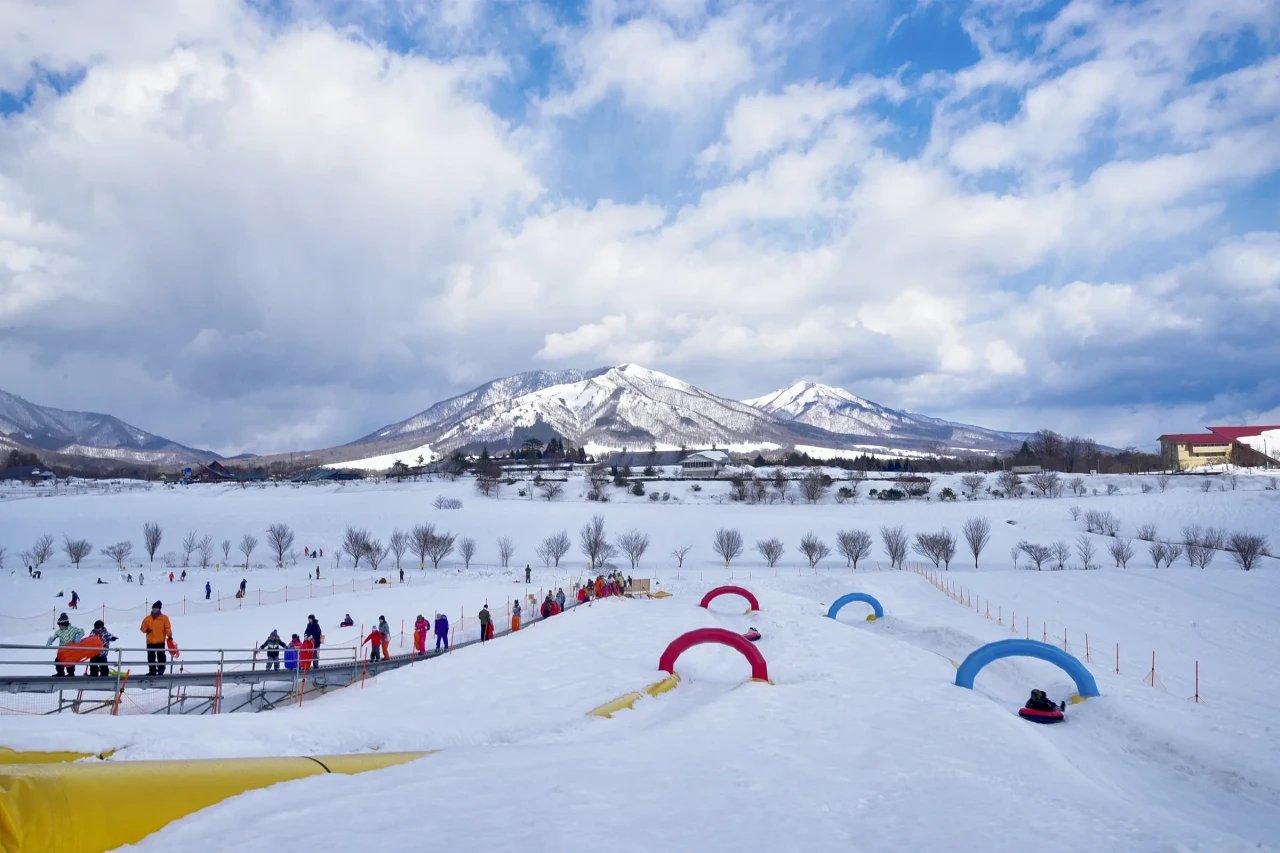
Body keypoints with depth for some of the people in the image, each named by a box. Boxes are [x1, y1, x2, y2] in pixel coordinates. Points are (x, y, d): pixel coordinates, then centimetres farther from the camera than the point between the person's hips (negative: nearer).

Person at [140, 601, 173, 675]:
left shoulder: (164, 618, 2)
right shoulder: (147, 618, 7)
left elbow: (167, 628, -2)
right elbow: (143, 628, 10)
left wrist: (169, 635, -15)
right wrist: (146, 630, -13)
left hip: (160, 641, -2)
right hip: (150, 642, 2)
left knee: (161, 657, 0)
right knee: (151, 657, 6)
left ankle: (161, 670, 6)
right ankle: (152, 671, 13)